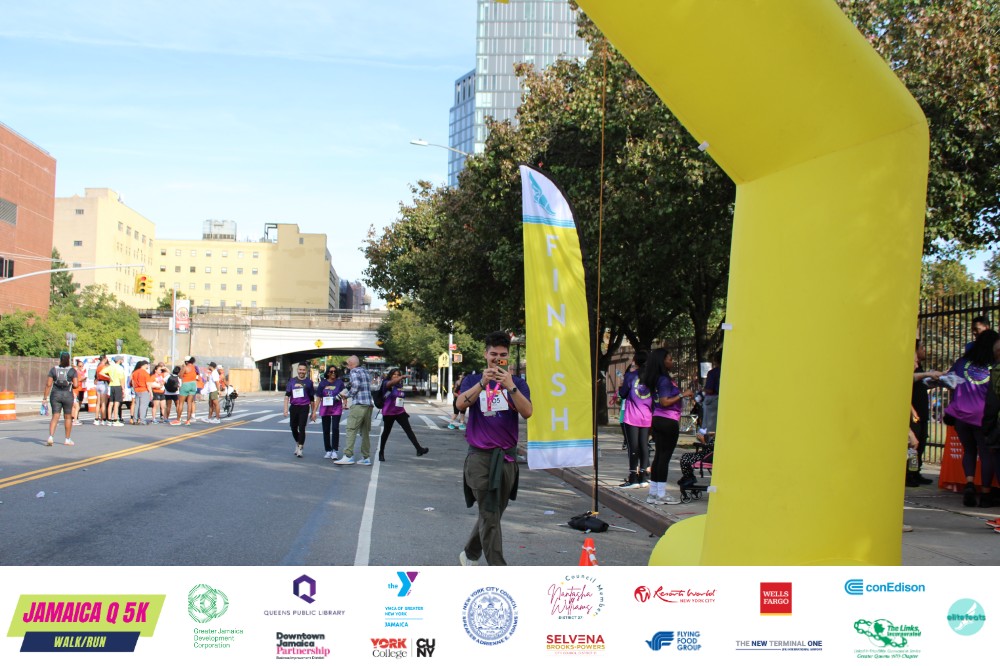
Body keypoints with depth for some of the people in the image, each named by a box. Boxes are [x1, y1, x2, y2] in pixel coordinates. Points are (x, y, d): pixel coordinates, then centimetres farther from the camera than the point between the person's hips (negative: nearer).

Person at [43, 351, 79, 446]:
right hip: (68, 395, -1)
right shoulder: (72, 370, -3)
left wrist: (45, 396, 1)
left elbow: (48, 384, -3)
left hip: (55, 395, 1)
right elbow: (76, 385, -9)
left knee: (55, 416, 3)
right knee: (68, 417, 11)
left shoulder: (53, 369, 1)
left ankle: (50, 437, -16)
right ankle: (67, 439, 18)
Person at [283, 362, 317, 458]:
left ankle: (300, 450, -4)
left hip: (304, 408, -2)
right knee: (293, 428, 9)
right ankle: (298, 444, 35)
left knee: (302, 428, -8)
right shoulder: (292, 381, 7)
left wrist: (313, 412, 8)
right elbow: (287, 395, 4)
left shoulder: (309, 382, 5)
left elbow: (312, 399, 9)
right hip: (293, 407, 2)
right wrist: (286, 408, -5)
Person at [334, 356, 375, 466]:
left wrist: (349, 394, 0)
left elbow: (356, 385, -16)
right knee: (365, 432, 11)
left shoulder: (354, 371, -2)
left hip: (358, 404, -8)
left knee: (351, 430, -9)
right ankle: (366, 457, 13)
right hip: (369, 404, 8)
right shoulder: (366, 372, 21)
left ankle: (348, 456, -16)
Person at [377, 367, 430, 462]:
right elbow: (391, 382, -34)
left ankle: (419, 449, -19)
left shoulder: (399, 386, 12)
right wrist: (402, 377, -48)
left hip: (400, 412, 5)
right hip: (388, 412, -5)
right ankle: (381, 453, 24)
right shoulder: (386, 383, -9)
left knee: (409, 430, -9)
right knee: (386, 432, 8)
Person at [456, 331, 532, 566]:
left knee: (492, 513, 13)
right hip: (480, 456, -2)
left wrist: (510, 386, -24)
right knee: (490, 516, -8)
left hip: (507, 457, 3)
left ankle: (470, 554, 35)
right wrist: (483, 383, -27)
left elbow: (527, 412, -10)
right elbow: (461, 404, -13)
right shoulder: (473, 380, 6)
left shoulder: (518, 383, 7)